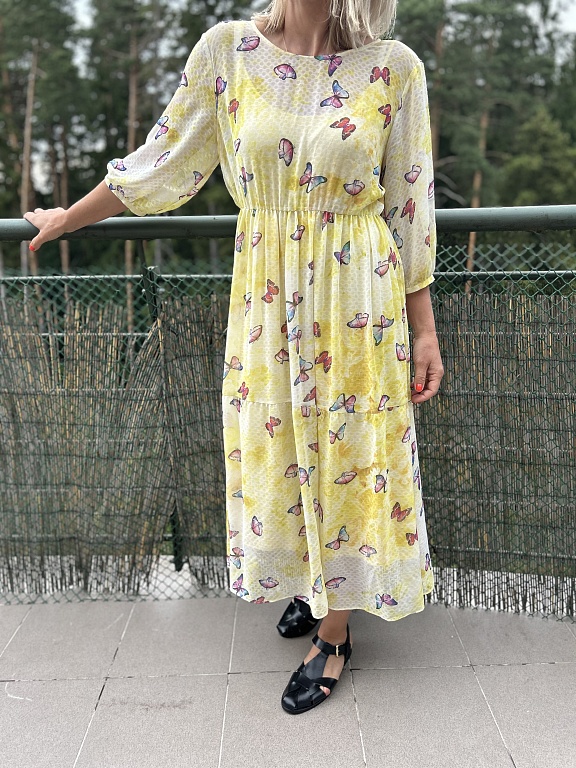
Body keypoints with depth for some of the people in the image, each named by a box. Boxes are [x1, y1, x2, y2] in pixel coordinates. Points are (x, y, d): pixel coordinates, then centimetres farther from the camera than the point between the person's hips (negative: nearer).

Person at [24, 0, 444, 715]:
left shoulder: (394, 67, -5)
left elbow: (410, 208, -2)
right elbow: (161, 160, 8)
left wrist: (425, 330, -1)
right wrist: (68, 218, 16)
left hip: (359, 299, -2)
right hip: (266, 296, 3)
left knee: (349, 451, 7)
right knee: (274, 448, 14)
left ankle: (334, 632, 29)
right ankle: (310, 581, 43)